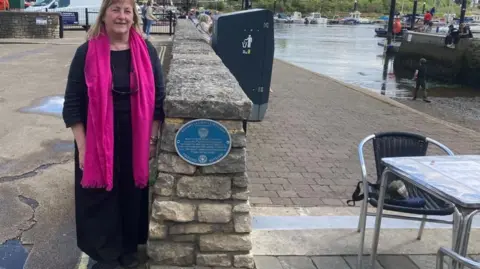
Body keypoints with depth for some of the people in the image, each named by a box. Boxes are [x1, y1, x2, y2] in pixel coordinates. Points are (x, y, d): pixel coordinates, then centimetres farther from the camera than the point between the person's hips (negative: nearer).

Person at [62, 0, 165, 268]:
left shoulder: (147, 51, -1)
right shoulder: (87, 52, -6)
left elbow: (158, 97, 2)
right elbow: (73, 102, -4)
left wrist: (153, 139, -2)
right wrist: (82, 146, -7)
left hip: (136, 142, 2)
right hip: (98, 142, -1)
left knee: (133, 195, 13)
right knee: (101, 197, 9)